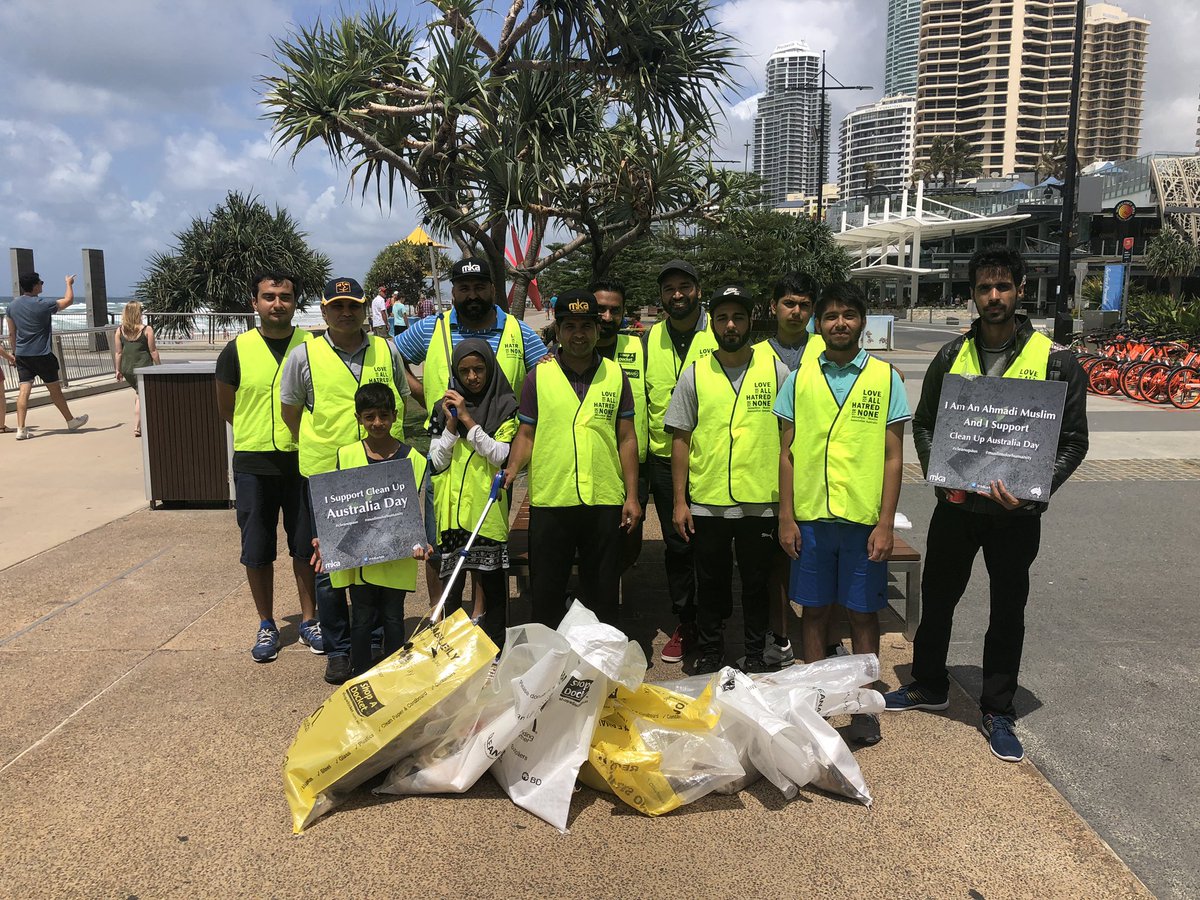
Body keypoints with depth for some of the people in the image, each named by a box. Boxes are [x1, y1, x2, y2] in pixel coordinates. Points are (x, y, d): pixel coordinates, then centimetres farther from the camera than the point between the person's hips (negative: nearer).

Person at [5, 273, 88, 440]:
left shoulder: (12, 306, 5)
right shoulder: (43, 304, -14)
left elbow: (11, 333, 12)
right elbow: (68, 300, -1)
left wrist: (13, 351, 22)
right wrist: (69, 283, 15)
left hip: (21, 355, 5)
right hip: (42, 354, -5)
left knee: (24, 390, 1)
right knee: (55, 389, 7)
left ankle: (21, 429, -3)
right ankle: (71, 421, 21)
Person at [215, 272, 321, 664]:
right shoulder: (237, 349, -1)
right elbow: (226, 408, 8)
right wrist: (262, 432, 5)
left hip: (303, 460, 0)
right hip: (254, 465, 0)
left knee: (306, 546, 9)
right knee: (257, 551, 8)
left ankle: (309, 620, 24)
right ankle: (266, 625, 24)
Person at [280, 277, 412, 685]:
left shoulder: (387, 352, 6)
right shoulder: (304, 355, -1)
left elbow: (401, 403, 17)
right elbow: (290, 412, 8)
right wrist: (318, 448, 7)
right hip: (324, 475, -2)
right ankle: (337, 649, 20)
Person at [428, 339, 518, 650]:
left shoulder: (504, 406, 1)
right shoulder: (447, 406, 9)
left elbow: (499, 456, -10)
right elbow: (437, 461, 5)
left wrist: (468, 420, -13)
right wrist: (451, 424, -8)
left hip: (487, 504, -2)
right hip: (451, 504, 2)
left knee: (488, 575, 3)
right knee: (451, 577, 4)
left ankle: (491, 644, 13)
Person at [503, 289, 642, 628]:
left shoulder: (615, 375, 5)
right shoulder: (538, 376, 3)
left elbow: (627, 439, 7)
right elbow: (526, 434, 5)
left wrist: (632, 496, 2)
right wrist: (512, 468, -15)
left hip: (605, 501, 1)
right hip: (549, 501, 0)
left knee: (603, 594, 12)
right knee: (546, 592, 9)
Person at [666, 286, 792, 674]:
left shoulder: (776, 369, 2)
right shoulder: (695, 374, 2)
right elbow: (680, 439, 3)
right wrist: (679, 501, -1)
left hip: (761, 501, 0)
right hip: (706, 502, 1)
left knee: (757, 582, 12)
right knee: (710, 583, 12)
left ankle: (755, 653, 30)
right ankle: (709, 654, 29)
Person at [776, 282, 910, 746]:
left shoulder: (885, 378, 1)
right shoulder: (799, 379, 5)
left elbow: (893, 458, 0)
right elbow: (787, 453, 6)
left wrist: (885, 524, -7)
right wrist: (786, 518, 0)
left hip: (864, 518, -1)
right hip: (811, 516, 2)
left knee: (862, 613, 7)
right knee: (814, 610, 10)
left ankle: (863, 707, 22)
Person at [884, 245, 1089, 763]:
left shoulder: (1055, 361, -6)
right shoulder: (951, 357, 2)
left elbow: (1073, 441, -3)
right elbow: (924, 424, 9)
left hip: (1015, 514, -2)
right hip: (956, 505, 3)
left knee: (1008, 611, 10)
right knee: (936, 598, 14)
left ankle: (997, 711, 27)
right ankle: (928, 686, 35)